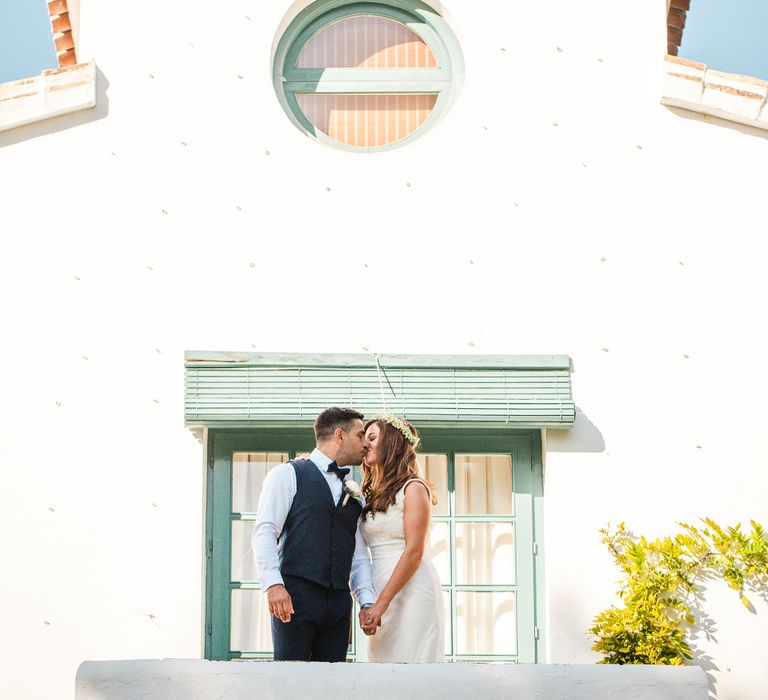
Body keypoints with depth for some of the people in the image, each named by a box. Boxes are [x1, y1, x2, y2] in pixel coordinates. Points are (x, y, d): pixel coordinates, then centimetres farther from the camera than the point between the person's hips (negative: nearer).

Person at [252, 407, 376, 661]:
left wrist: (367, 602, 3)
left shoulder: (354, 495, 23)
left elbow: (359, 556, 19)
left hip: (338, 602, 5)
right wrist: (273, 583, -18)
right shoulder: (288, 474, 6)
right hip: (295, 597, -5)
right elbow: (265, 532, -5)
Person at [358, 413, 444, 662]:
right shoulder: (372, 495, 18)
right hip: (380, 593, 6)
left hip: (410, 592, -6)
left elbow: (414, 551, -11)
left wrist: (382, 603, -16)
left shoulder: (413, 488, -3)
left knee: (410, 659, -9)